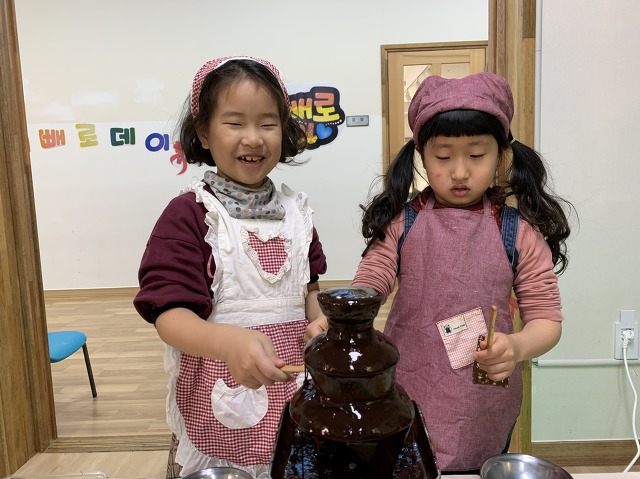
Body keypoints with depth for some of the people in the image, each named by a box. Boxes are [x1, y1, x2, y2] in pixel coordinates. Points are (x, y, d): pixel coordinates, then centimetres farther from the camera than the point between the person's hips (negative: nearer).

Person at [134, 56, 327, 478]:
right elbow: (170, 315, -20)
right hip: (219, 404, -4)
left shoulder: (295, 211, 3)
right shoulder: (188, 214, -13)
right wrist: (229, 342, -39)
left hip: (293, 395, 5)